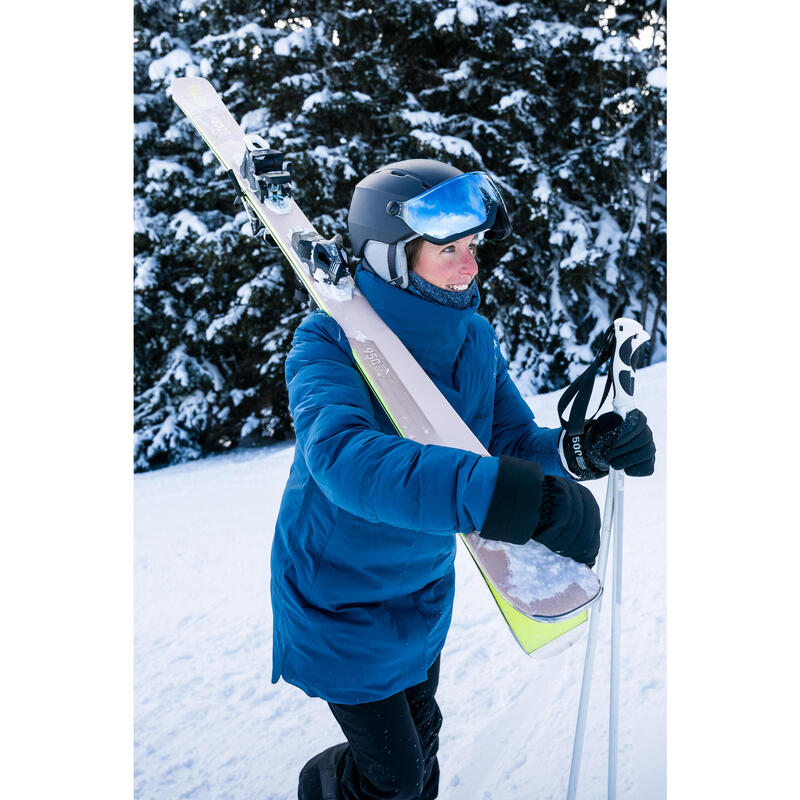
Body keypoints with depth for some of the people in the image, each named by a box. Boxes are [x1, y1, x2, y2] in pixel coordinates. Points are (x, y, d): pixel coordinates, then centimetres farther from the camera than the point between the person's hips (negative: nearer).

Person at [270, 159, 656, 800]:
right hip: (339, 594, -5)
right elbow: (343, 455, -46)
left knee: (419, 734, 26)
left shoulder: (475, 339, -8)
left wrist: (580, 451, -28)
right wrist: (503, 495, -59)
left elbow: (511, 440, -5)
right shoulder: (331, 342, -27)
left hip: (424, 585, 6)